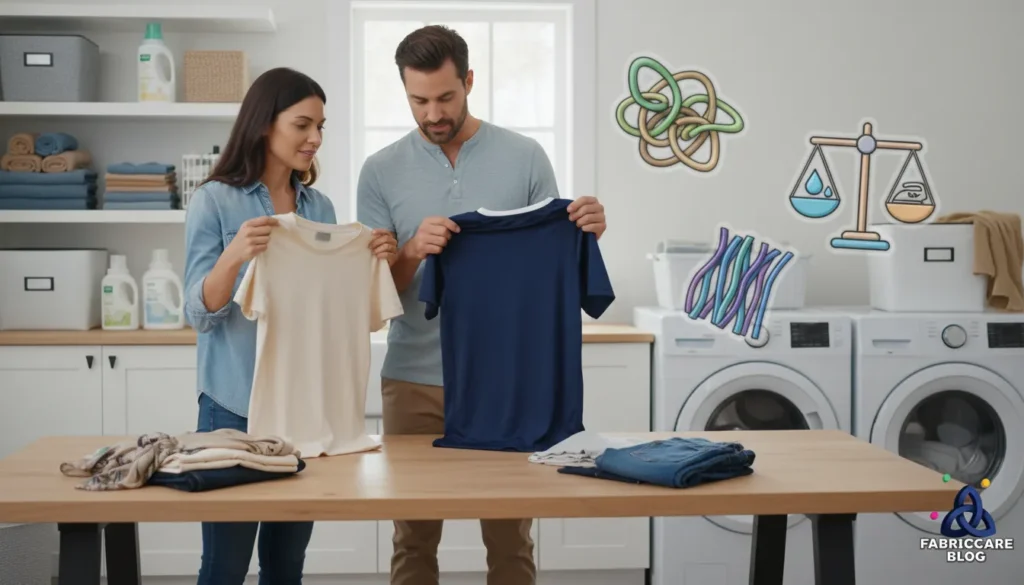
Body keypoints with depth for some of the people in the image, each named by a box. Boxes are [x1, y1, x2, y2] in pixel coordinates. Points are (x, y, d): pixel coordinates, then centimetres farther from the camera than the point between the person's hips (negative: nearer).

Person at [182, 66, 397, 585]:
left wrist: (374, 263, -7)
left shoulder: (320, 206, 8)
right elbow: (199, 313, -12)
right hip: (235, 406, -4)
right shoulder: (214, 200, -7)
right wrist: (234, 256, -30)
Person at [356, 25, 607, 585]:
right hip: (415, 380, 1)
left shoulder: (525, 157, 0)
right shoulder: (381, 171, 1)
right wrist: (412, 251, -22)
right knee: (414, 538, 11)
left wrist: (584, 232, -19)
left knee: (510, 538, 9)